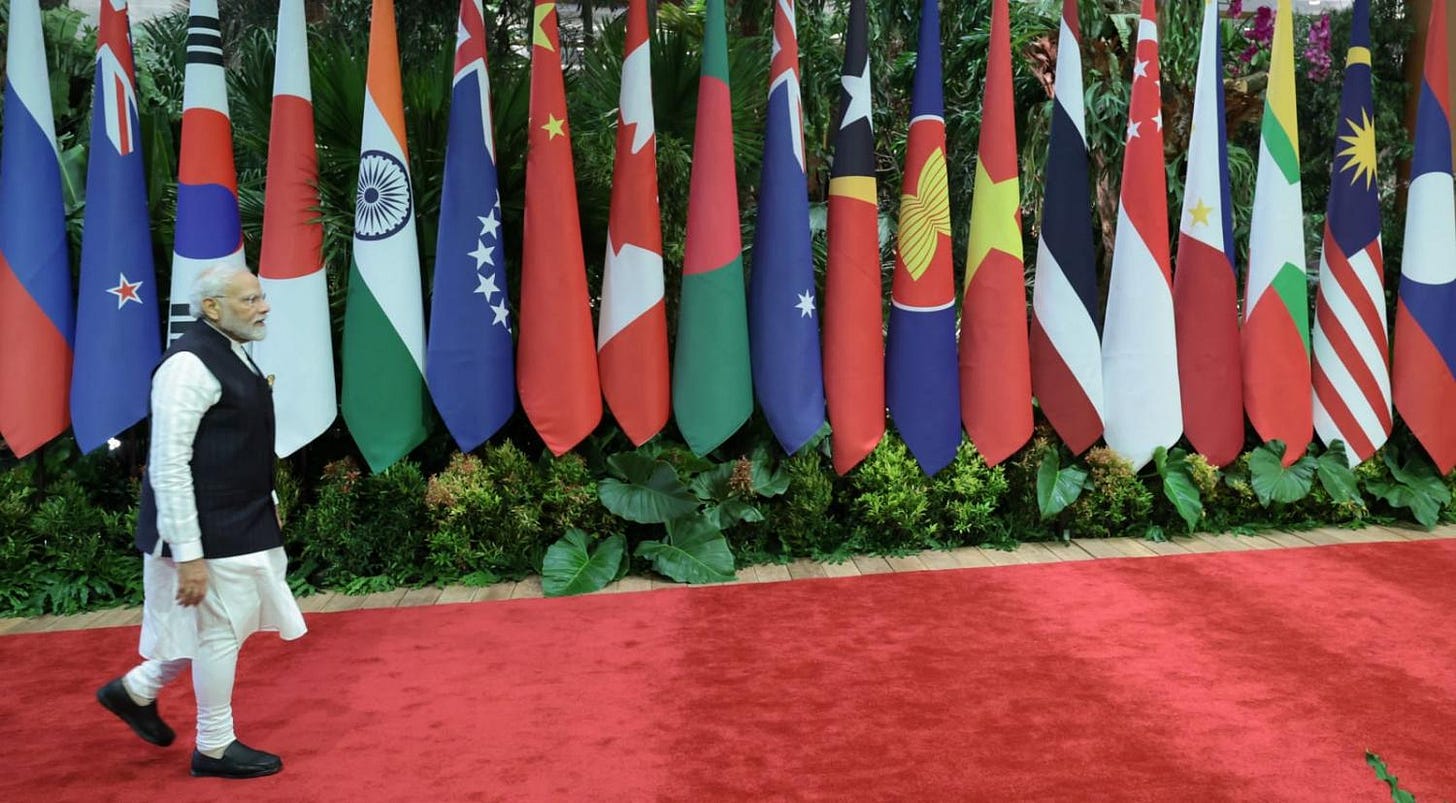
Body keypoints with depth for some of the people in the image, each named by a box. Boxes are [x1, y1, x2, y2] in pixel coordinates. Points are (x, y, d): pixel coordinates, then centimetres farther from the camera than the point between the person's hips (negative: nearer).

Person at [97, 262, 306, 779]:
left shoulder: (231, 355, 10)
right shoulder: (190, 364, -20)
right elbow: (169, 467, -23)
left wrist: (266, 502, 20)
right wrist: (188, 554, -24)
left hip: (241, 524, 10)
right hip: (208, 532, -10)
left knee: (229, 625, 19)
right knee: (219, 630, 3)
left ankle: (136, 690, 36)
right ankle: (214, 748, 20)